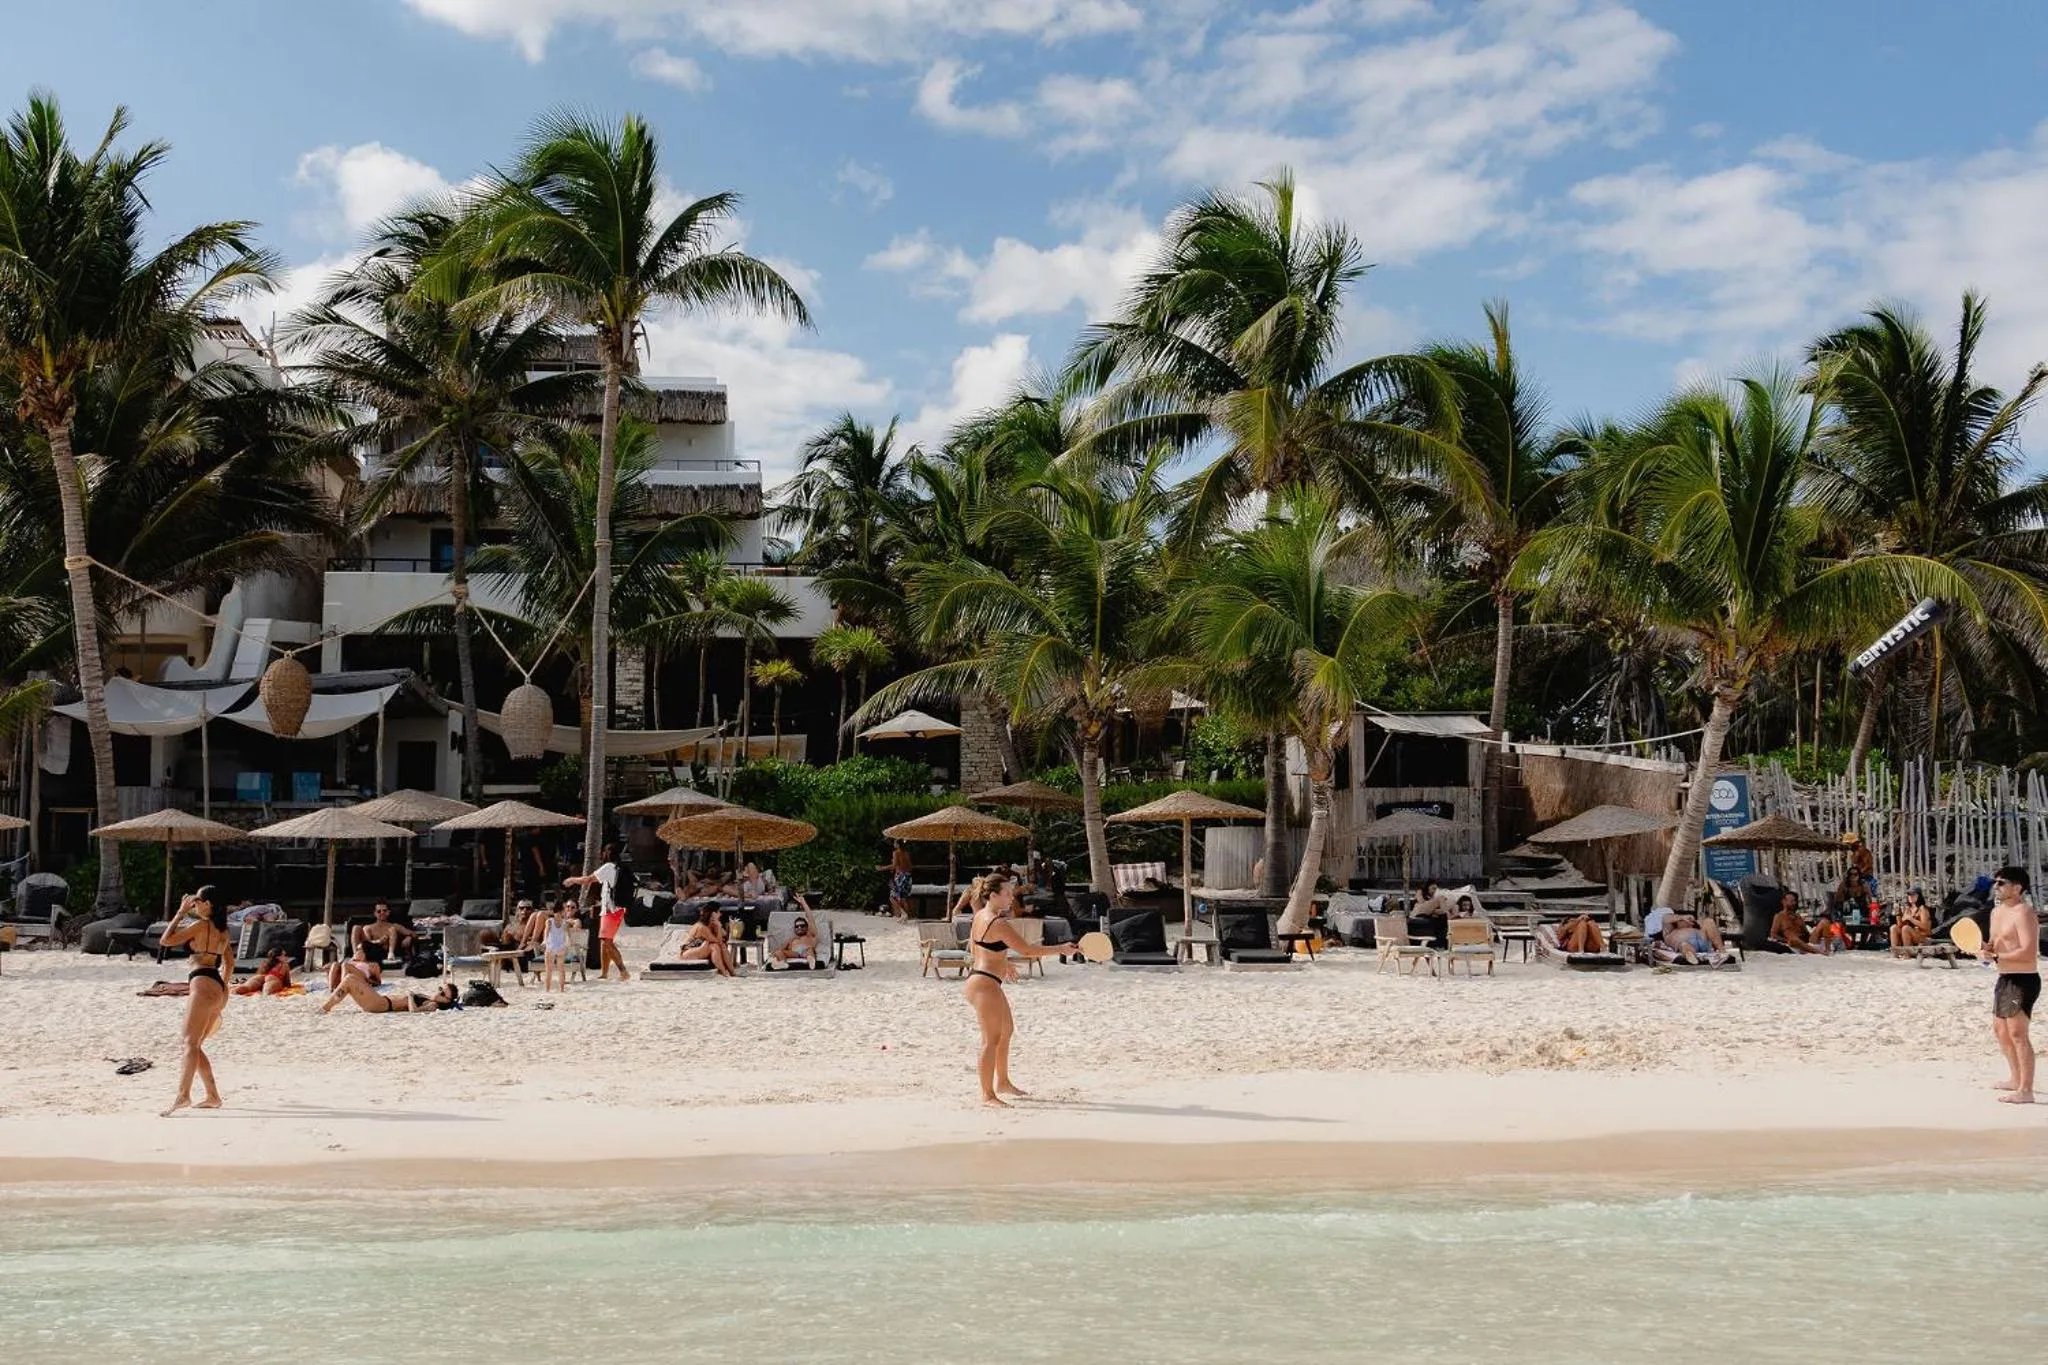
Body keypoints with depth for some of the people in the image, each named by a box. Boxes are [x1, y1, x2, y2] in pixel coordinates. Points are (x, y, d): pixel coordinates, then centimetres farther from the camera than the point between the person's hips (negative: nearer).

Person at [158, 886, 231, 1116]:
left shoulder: (201, 925, -7)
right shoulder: (222, 929, 18)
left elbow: (166, 940, -4)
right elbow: (229, 962, 26)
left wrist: (181, 913, 1)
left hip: (203, 983, -9)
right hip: (219, 988, 9)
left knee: (191, 1043, -16)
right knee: (195, 1045, 14)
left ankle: (183, 1095, -28)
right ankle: (213, 1096, 14)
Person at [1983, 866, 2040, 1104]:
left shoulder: (2023, 913, -18)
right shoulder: (1997, 912, 12)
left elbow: (2028, 953, -27)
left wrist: (1995, 958, -27)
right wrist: (1985, 948, 0)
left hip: (2023, 980, -11)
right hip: (2005, 978, 11)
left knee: (2017, 1033, -11)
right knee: (2000, 1028, 21)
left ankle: (2025, 1091, -8)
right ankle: (2016, 1079, 36)